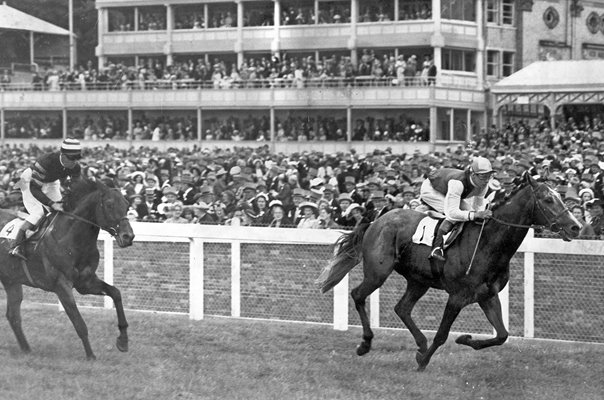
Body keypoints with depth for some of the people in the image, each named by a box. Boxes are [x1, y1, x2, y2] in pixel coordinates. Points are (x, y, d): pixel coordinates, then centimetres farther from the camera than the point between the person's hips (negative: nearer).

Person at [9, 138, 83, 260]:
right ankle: (16, 246, -20)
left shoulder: (75, 168, -23)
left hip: (51, 183, 6)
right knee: (38, 213, -21)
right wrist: (52, 204, -42)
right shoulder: (46, 162, -40)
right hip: (30, 182, -6)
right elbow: (34, 188, -36)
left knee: (61, 212, -4)